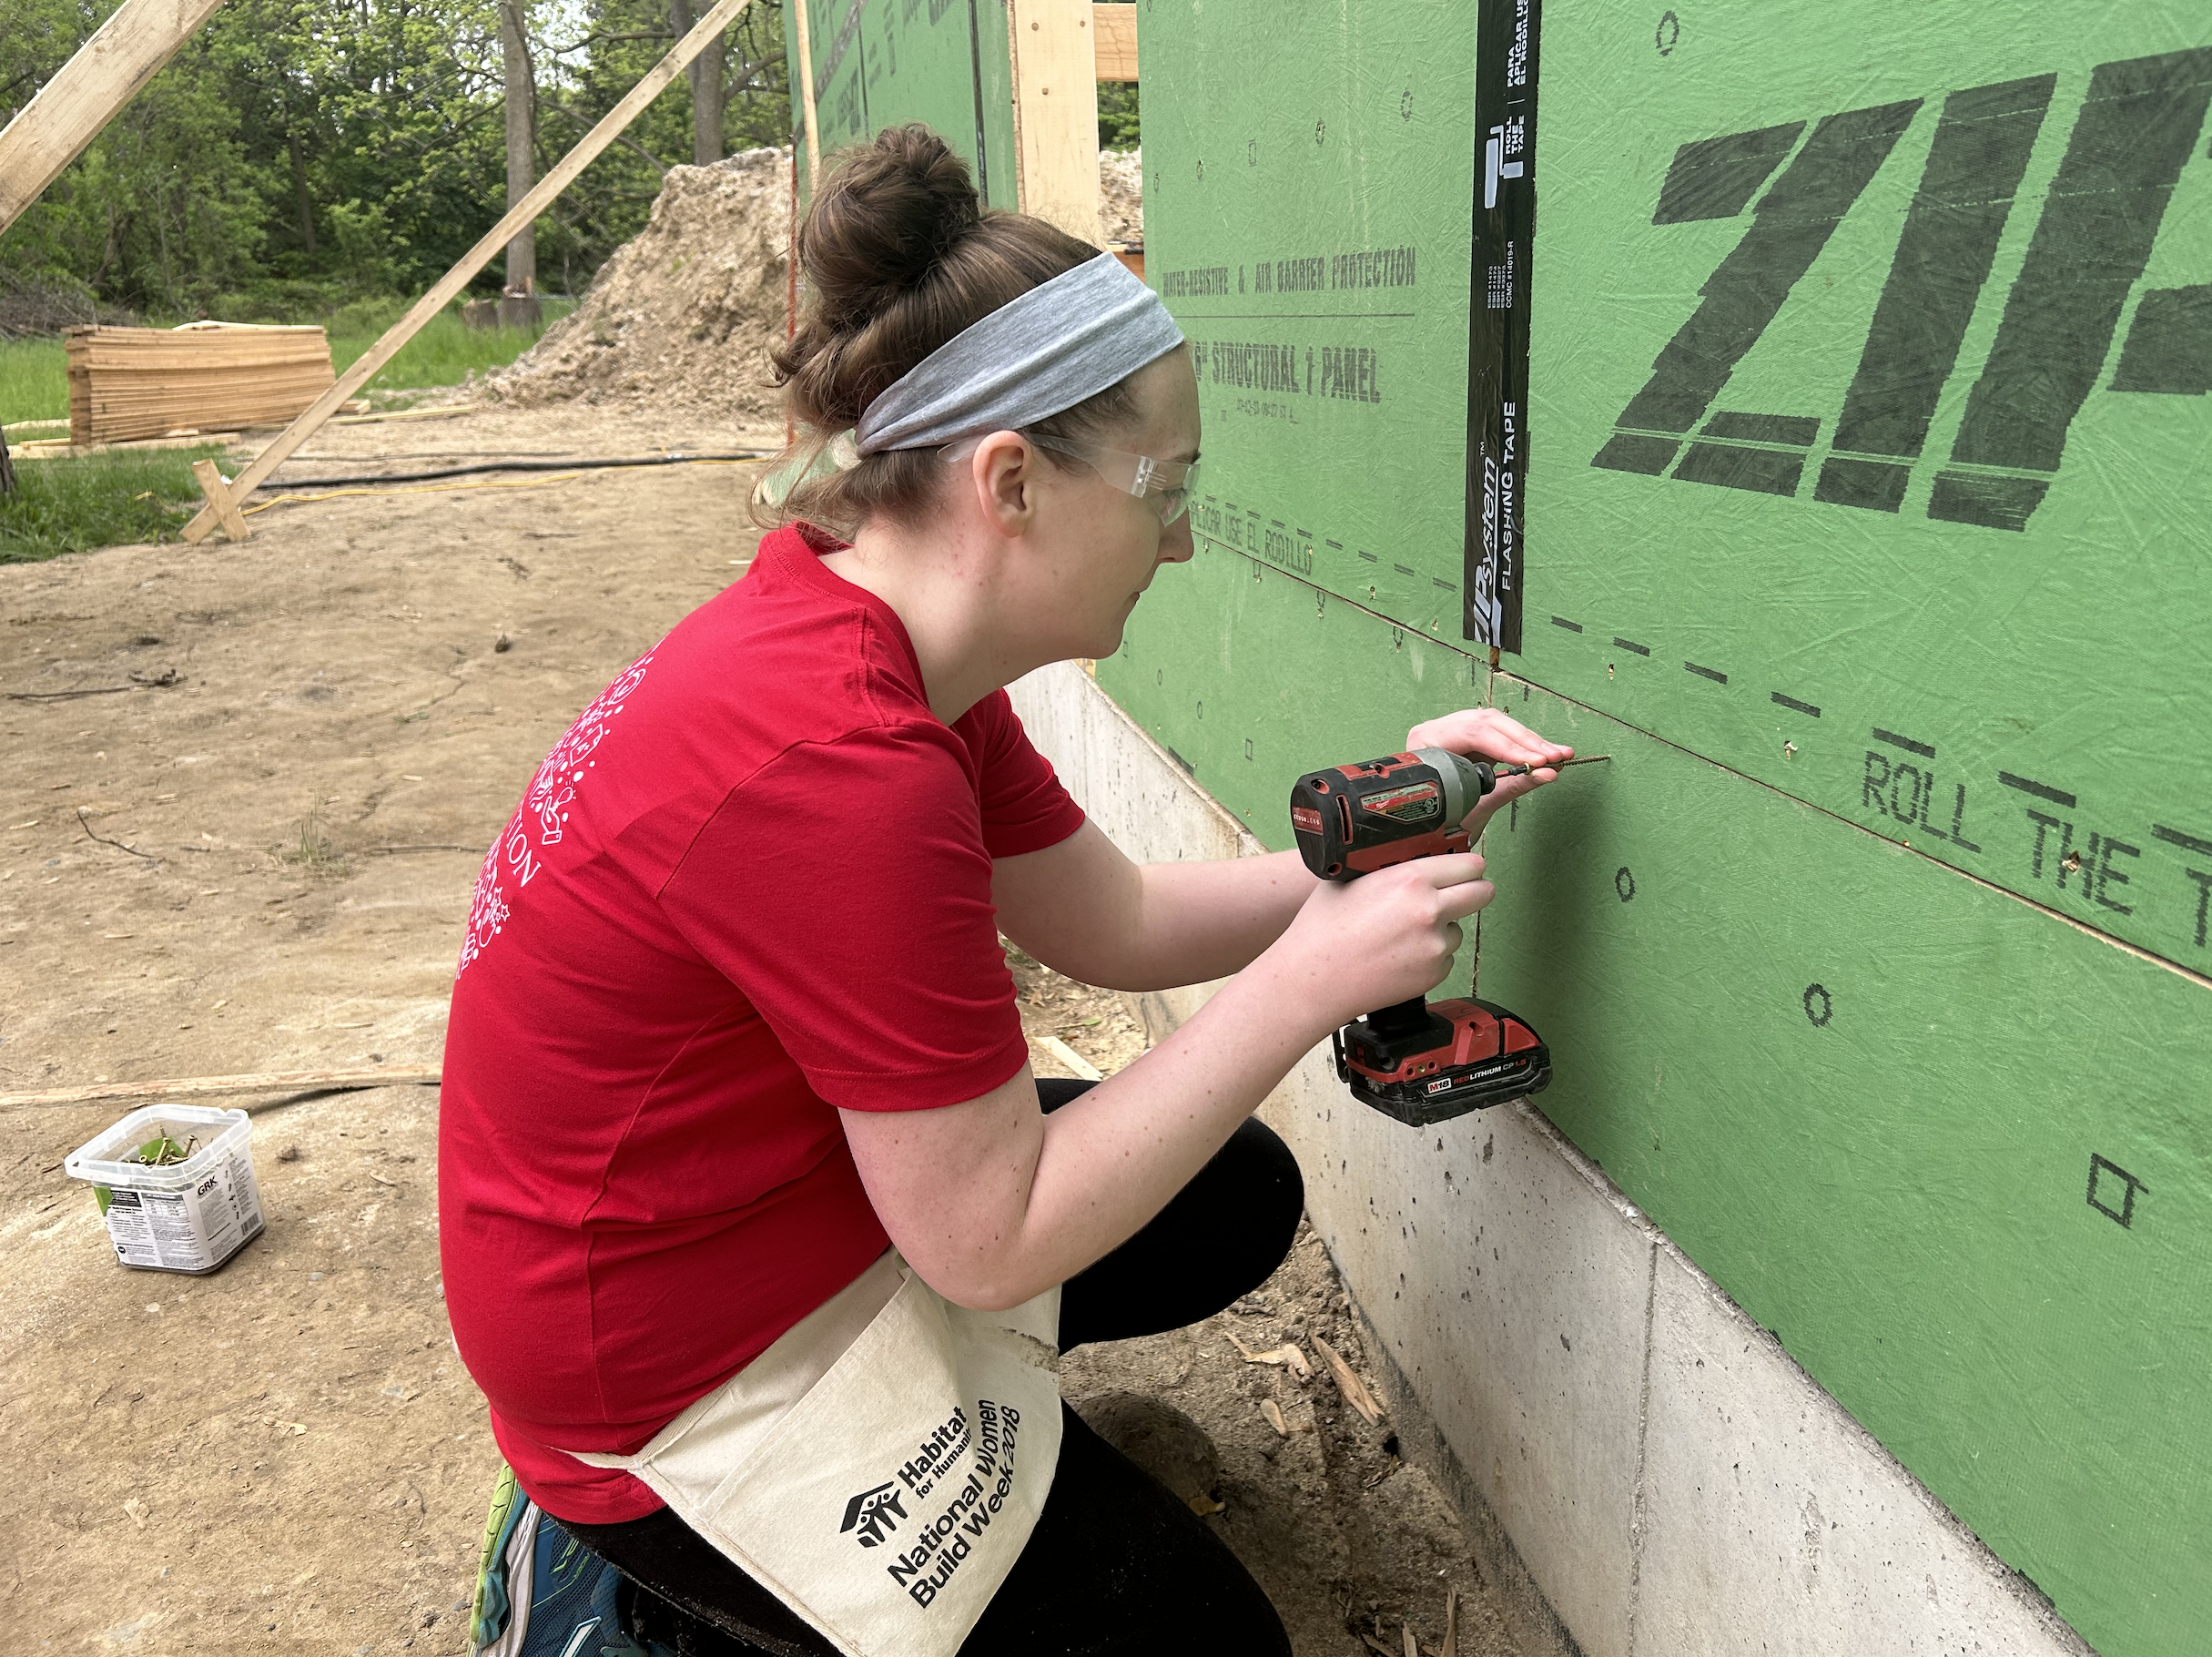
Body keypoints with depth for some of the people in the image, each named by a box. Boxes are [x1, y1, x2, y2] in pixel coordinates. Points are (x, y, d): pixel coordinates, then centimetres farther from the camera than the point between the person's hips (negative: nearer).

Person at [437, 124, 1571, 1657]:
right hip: (677, 1380, -9)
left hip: (780, 1188, 9)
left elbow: (1116, 921, 3)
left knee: (1240, 1201, 15)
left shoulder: (863, 632, -3)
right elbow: (995, 1239, -26)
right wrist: (1307, 981, -23)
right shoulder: (840, 762, -34)